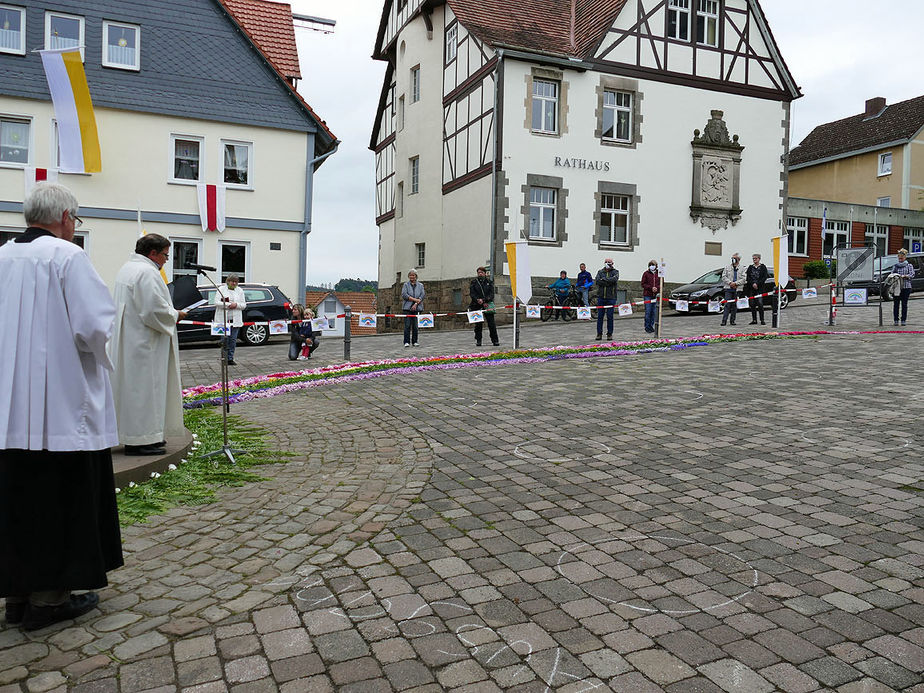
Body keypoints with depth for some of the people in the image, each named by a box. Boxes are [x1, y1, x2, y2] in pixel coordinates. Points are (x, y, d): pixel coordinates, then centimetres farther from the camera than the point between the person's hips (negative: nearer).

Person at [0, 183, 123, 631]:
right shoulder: (67, 256, -12)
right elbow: (94, 326, -19)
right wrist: (95, 346, 1)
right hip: (61, 405, -7)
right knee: (61, 499, 5)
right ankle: (49, 598, 14)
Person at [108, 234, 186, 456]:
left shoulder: (127, 268, 16)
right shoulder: (146, 273, -18)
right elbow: (154, 310, -24)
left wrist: (170, 312, 17)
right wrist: (175, 315, -6)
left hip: (129, 341, 11)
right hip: (142, 345, -11)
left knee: (134, 387, 13)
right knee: (142, 387, -5)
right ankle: (138, 440, 1)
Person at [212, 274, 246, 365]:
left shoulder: (240, 291, 12)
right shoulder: (221, 289, 4)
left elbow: (244, 305, 9)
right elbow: (216, 302, -6)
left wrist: (236, 305, -12)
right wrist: (228, 305, -16)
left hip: (235, 319, 3)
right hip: (223, 319, -3)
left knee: (233, 339, 2)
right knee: (225, 338, -5)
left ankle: (230, 359, 9)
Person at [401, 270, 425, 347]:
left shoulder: (420, 285, 13)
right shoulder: (406, 284, 8)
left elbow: (423, 295, 2)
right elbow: (404, 295, -5)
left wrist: (416, 304, -11)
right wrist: (415, 299, -11)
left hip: (417, 308, 2)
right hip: (407, 308, -1)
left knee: (415, 325, -1)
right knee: (407, 325, -7)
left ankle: (414, 342, 6)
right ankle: (406, 342, -6)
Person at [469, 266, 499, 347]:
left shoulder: (489, 282, 9)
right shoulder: (474, 282, 8)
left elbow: (491, 294, 2)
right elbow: (472, 294, 2)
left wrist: (483, 300, -12)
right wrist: (478, 300, -14)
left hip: (487, 304, 0)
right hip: (477, 306, 0)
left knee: (491, 323, -3)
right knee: (478, 324, 1)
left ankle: (495, 340, 2)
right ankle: (478, 341, 10)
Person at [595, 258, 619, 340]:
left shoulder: (615, 272, 5)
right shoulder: (600, 272, 11)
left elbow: (614, 279, -17)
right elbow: (597, 281, -7)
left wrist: (604, 279, -10)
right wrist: (608, 282, -12)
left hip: (611, 297, -2)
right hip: (601, 296, 2)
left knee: (610, 316, 1)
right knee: (600, 316, 2)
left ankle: (610, 334, 9)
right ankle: (599, 334, 8)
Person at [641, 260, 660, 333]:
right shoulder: (646, 273, 2)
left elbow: (661, 283, 11)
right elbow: (643, 284, 0)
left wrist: (657, 288, -9)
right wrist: (651, 288, -12)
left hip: (656, 295, 3)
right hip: (647, 295, -3)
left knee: (654, 312, 5)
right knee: (648, 311, -4)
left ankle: (651, 326, 15)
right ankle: (647, 327, 3)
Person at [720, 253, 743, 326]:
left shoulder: (741, 269, 8)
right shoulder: (727, 268, 8)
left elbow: (743, 279, 1)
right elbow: (724, 277, 3)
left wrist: (735, 283, -13)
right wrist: (730, 282, -10)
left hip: (737, 289, 1)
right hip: (728, 288, -1)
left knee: (734, 305, 5)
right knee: (727, 304, -9)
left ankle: (732, 320, 12)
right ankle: (724, 320, -10)